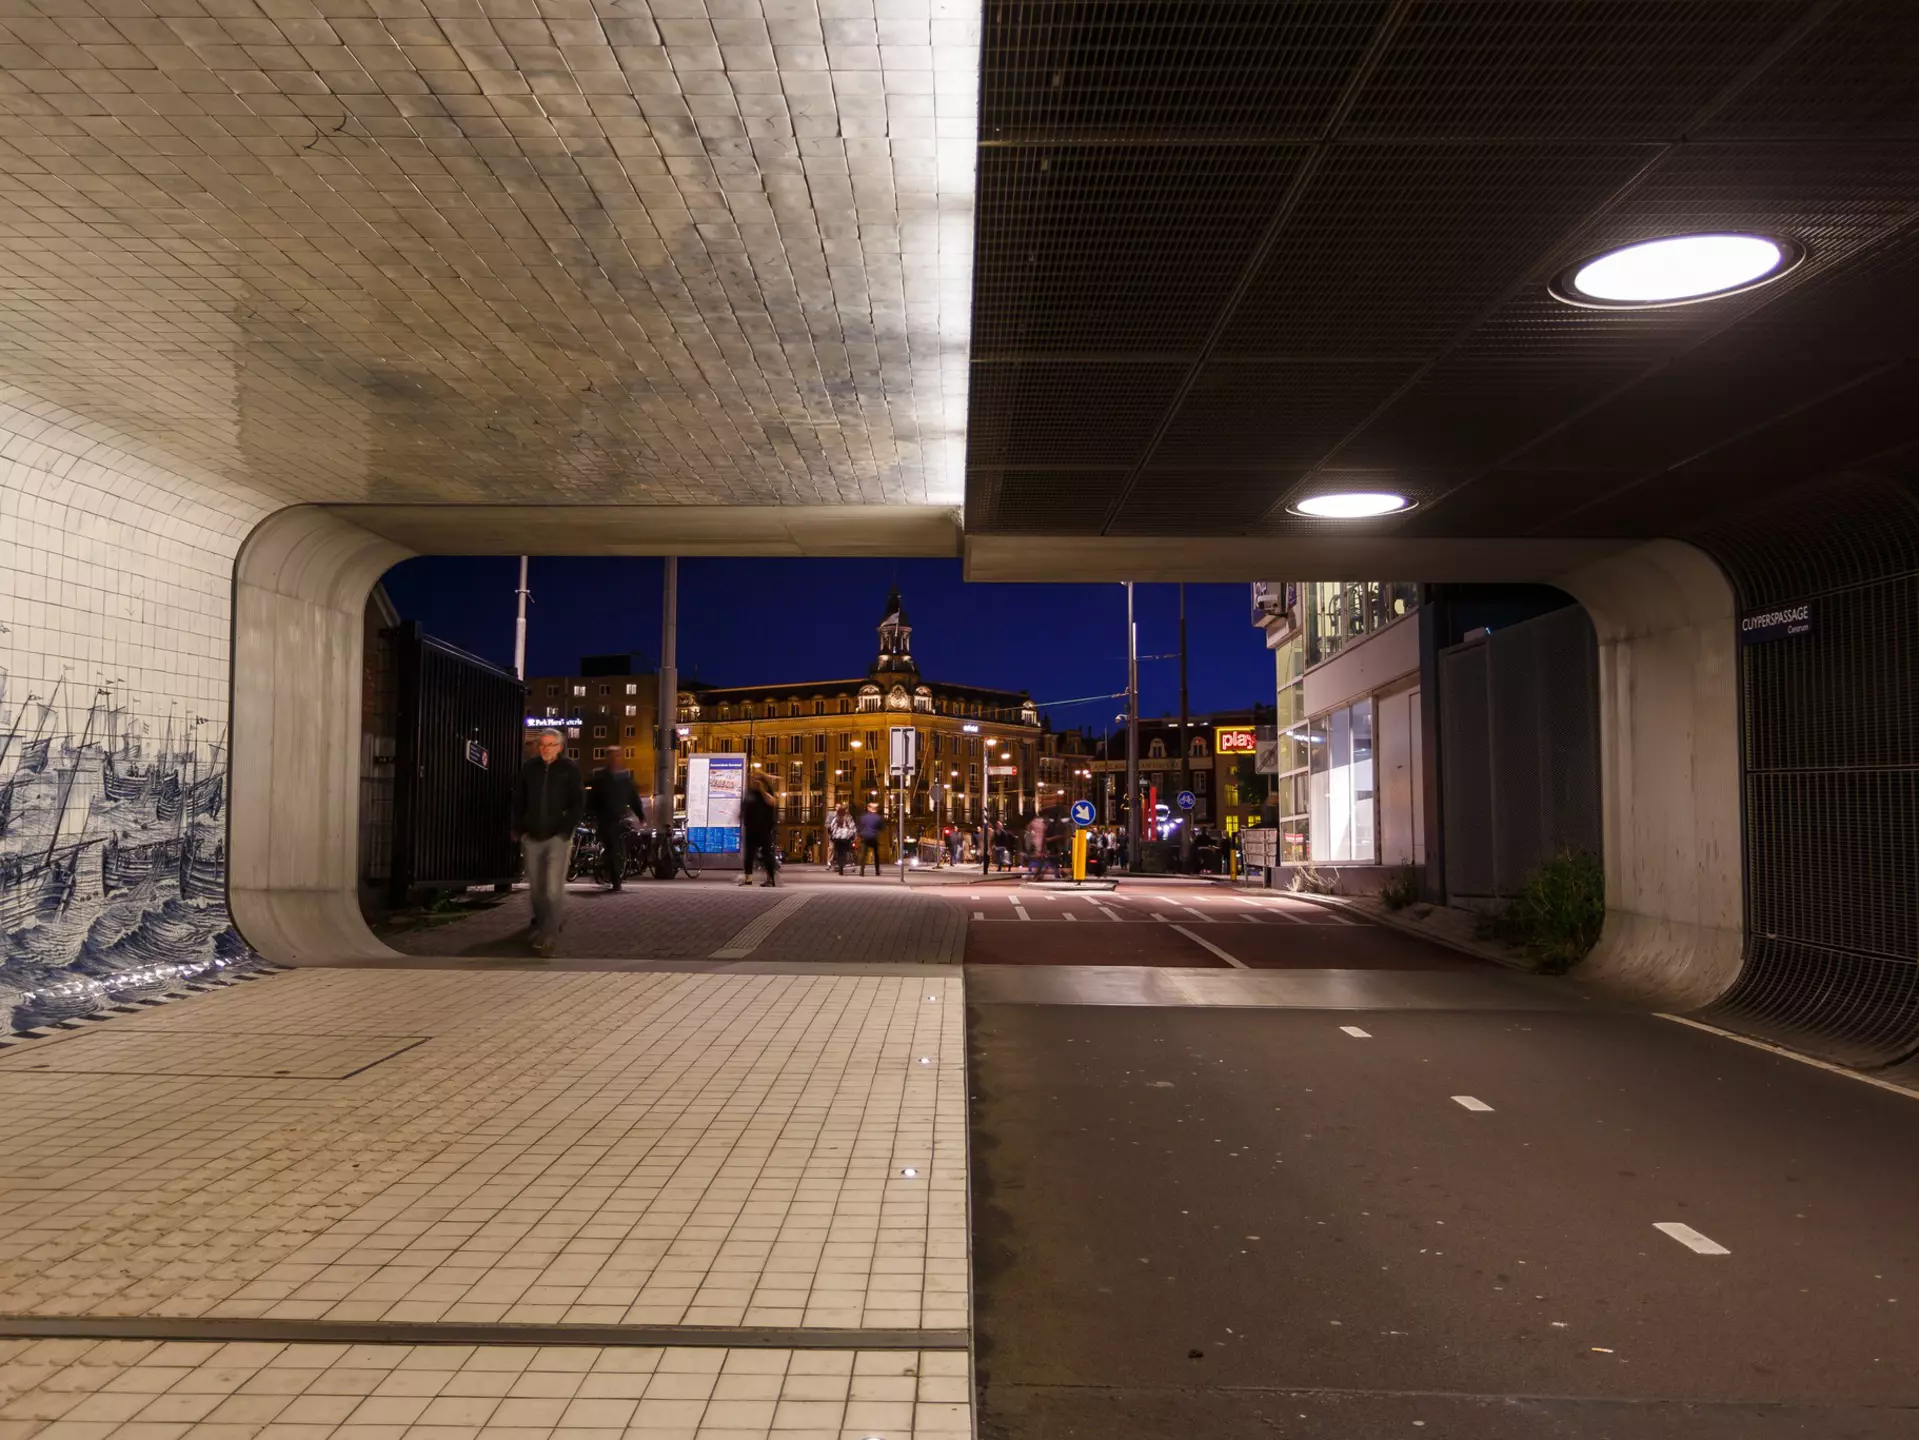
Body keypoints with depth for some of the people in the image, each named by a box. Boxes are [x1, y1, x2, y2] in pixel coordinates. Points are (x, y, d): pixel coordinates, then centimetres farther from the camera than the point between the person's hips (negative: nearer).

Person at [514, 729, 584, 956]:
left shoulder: (569, 769, -4)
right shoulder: (529, 766, 5)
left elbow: (578, 803, -4)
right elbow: (519, 800, 12)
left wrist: (567, 830, -11)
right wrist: (518, 829, 7)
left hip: (558, 836, -4)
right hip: (532, 836, 4)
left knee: (554, 888, -11)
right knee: (536, 886, 12)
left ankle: (549, 935, -9)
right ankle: (542, 923, 31)